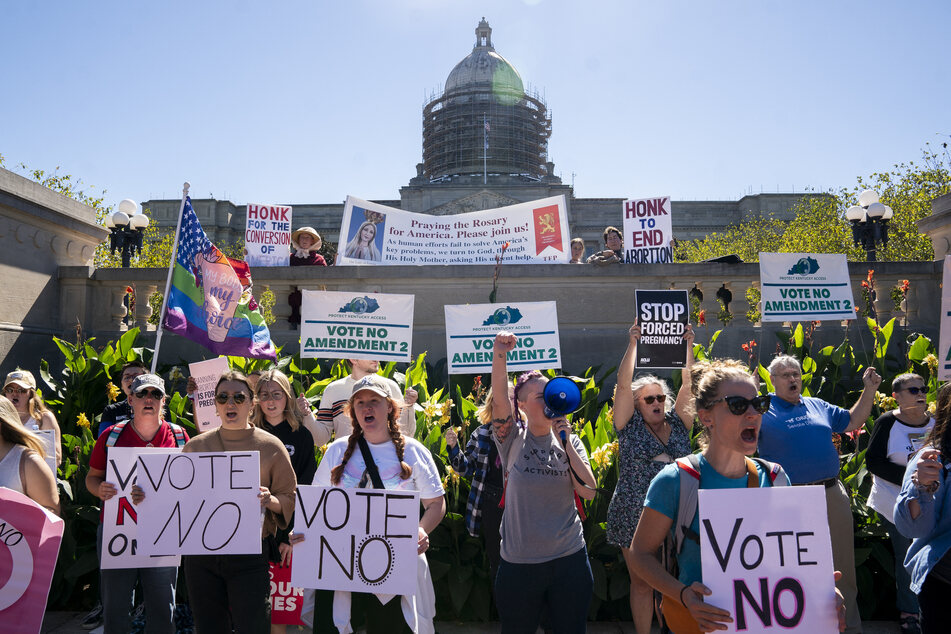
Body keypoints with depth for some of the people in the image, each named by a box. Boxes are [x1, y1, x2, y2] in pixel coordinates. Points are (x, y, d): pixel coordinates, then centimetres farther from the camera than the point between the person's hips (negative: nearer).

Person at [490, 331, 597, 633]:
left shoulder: (569, 442, 3)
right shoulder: (513, 440, -5)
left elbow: (589, 492, -7)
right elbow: (499, 397, -22)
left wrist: (566, 442, -13)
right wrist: (499, 354, -37)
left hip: (569, 557, 2)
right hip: (519, 562, -1)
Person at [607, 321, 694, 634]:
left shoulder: (678, 424, 7)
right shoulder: (630, 425, 0)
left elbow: (688, 383, -1)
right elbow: (623, 384, -10)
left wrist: (688, 346, -8)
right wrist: (633, 344, -14)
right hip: (635, 516, -2)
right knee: (641, 582, 8)